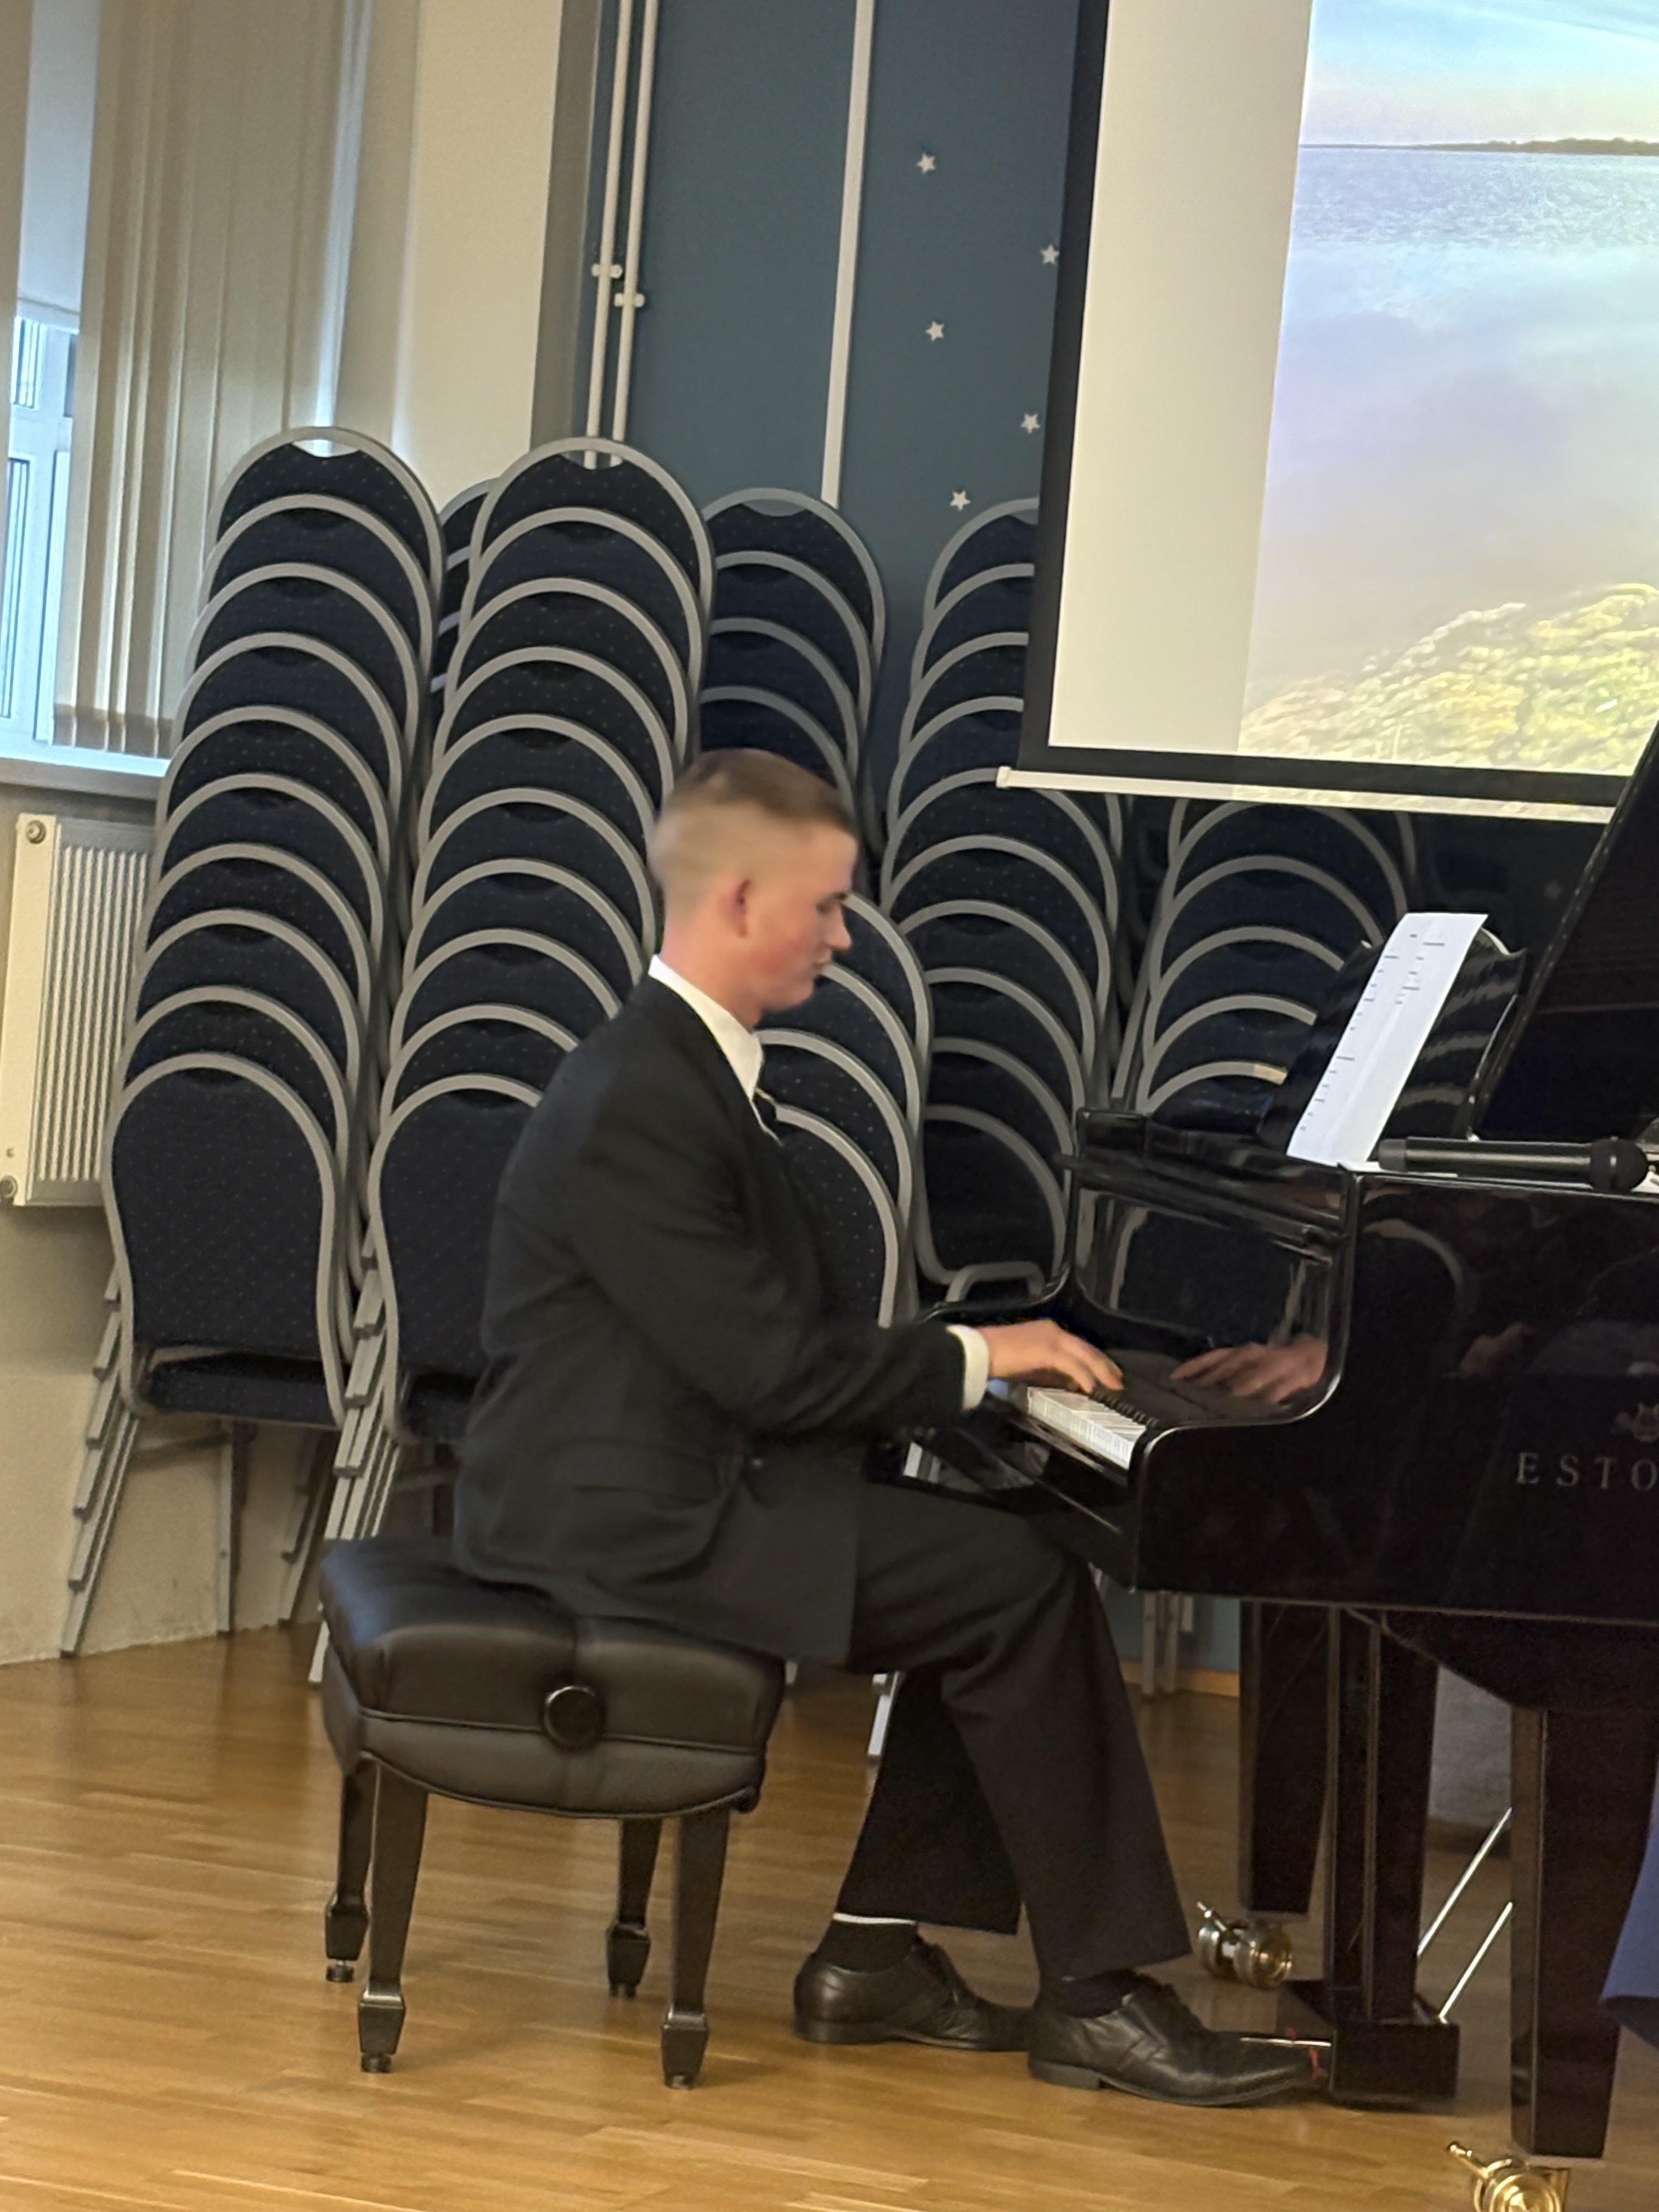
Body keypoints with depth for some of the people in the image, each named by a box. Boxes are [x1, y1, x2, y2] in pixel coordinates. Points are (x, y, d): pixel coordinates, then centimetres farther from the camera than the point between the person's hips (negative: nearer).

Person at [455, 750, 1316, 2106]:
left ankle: (878, 1953, 7)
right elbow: (766, 1366, -22)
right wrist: (973, 1357, -11)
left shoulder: (690, 1066, 14)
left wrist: (973, 1360, 3)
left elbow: (783, 1332, 15)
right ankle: (1095, 1997, -6)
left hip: (672, 1477, 10)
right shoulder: (639, 1103, -19)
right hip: (630, 1514, -10)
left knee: (991, 1567, 5)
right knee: (1022, 1591, -14)